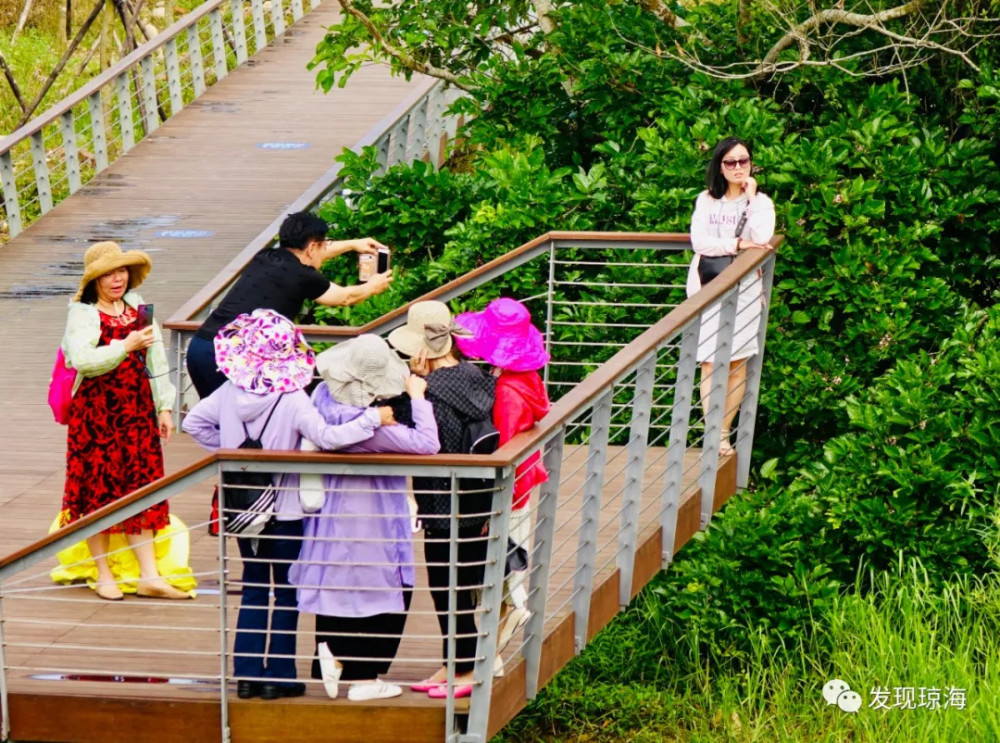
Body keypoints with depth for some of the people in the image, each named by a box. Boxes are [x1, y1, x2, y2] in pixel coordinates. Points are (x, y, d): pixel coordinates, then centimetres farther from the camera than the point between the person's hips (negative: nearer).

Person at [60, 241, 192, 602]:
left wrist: (164, 407, 11)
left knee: (141, 487, 5)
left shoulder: (137, 307, 10)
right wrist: (126, 346, -26)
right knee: (99, 488, 1)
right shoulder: (83, 314, -7)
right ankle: (103, 575, 11)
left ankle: (149, 575, 6)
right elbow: (81, 358, -23)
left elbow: (155, 360, 13)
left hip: (136, 408, 5)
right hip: (96, 410, -5)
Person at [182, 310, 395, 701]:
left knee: (253, 588, 16)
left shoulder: (229, 393, -3)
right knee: (287, 594, 8)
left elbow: (194, 422, 5)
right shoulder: (293, 400, -19)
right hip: (285, 512, -5)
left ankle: (246, 674, 15)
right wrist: (373, 418, -21)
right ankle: (278, 676, 9)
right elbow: (327, 437, -28)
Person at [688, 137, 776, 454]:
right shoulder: (706, 200, 10)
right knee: (710, 362, -6)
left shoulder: (760, 202, 7)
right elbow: (698, 241, -4)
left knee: (737, 364, -2)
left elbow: (762, 239, -12)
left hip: (743, 289, 0)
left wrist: (751, 198, -8)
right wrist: (736, 244, -13)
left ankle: (724, 434, 6)